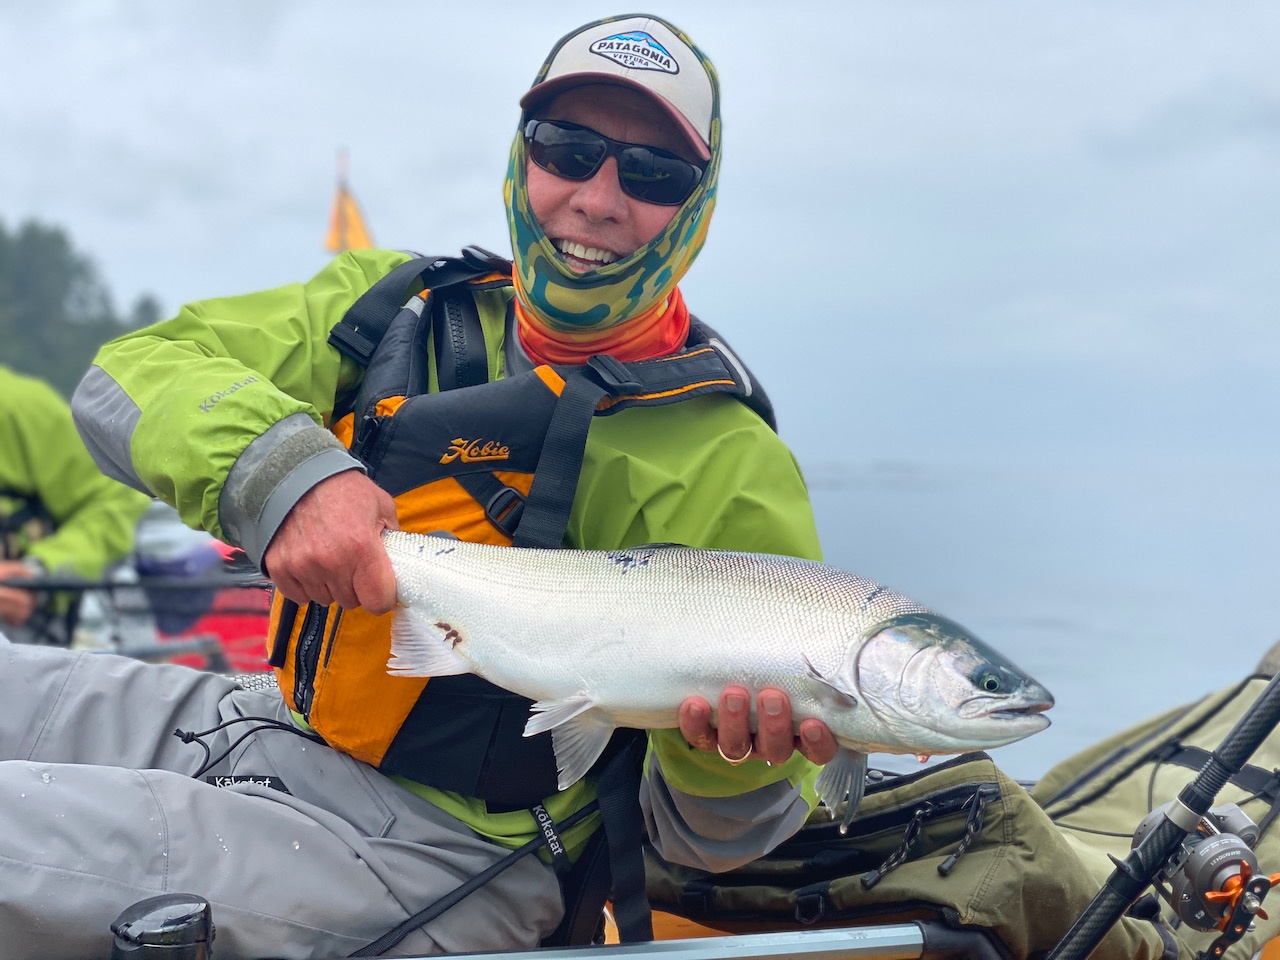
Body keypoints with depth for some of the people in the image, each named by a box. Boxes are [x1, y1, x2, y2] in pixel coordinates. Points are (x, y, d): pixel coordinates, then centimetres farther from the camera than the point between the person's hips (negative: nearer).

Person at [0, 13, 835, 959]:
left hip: (431, 845, -6)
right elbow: (132, 372, -5)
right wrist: (277, 466, -26)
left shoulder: (727, 464, -12)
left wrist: (732, 760, -35)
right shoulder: (398, 303, 4)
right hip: (279, 726, 7)